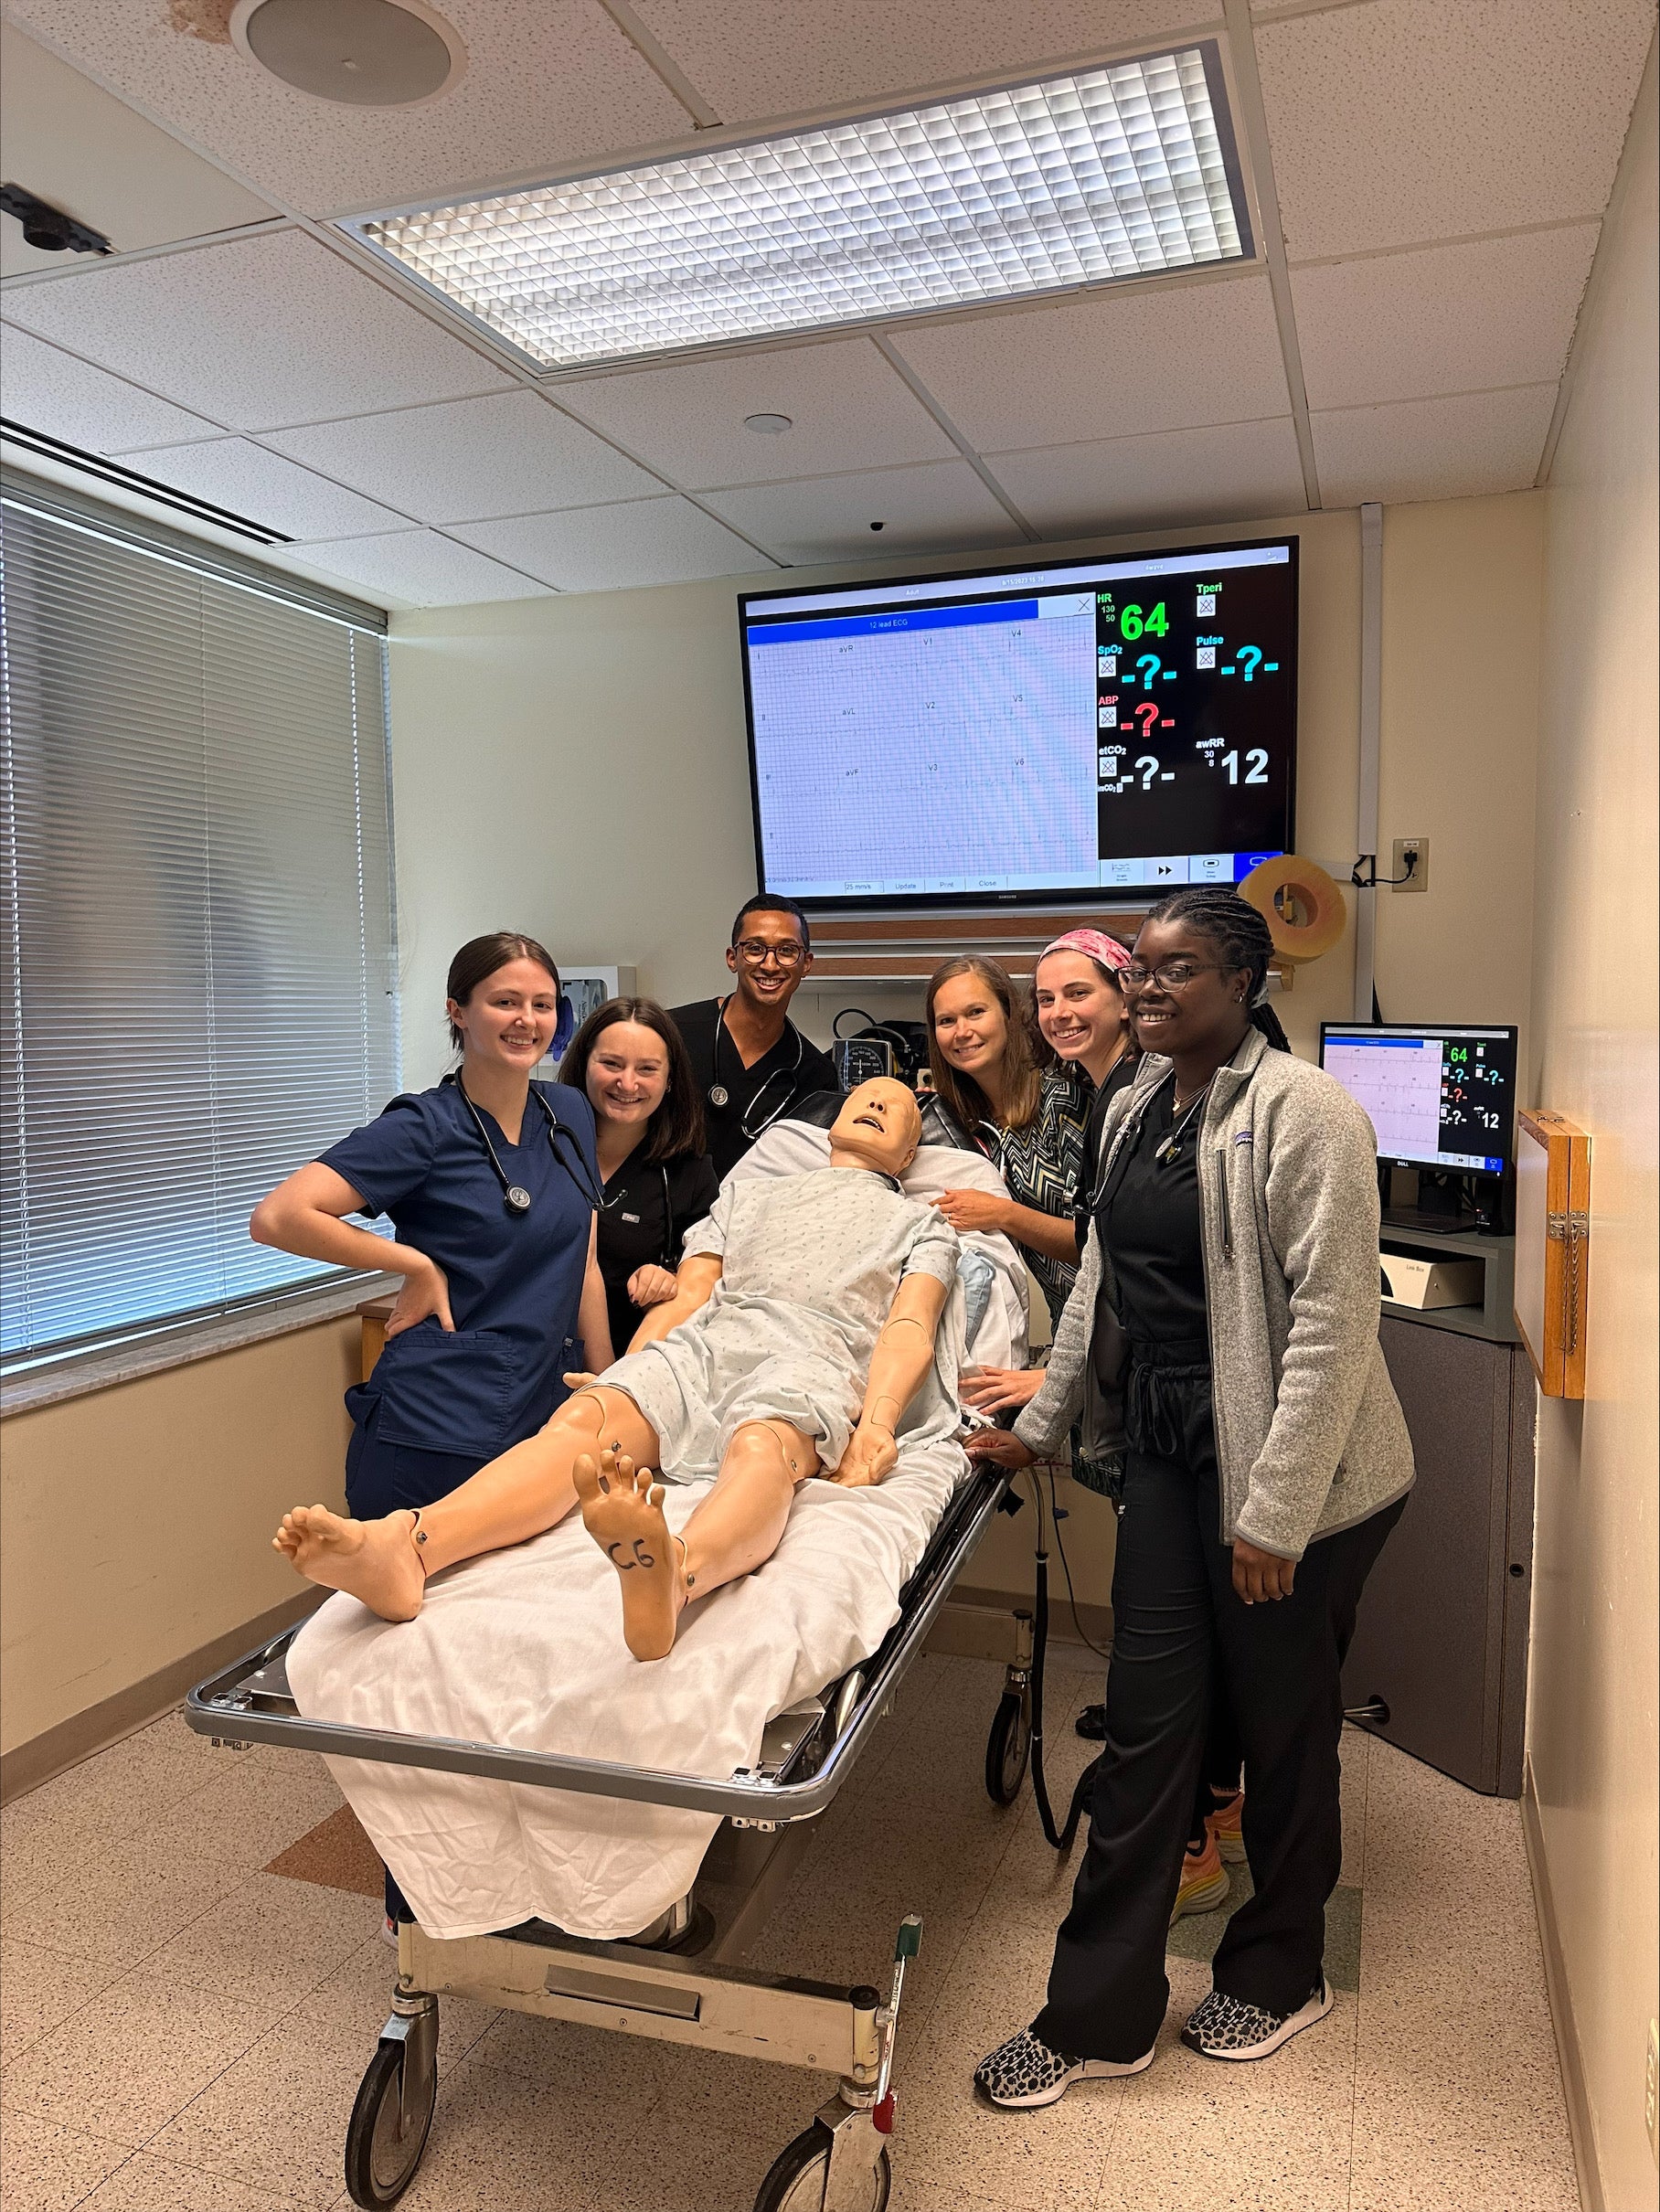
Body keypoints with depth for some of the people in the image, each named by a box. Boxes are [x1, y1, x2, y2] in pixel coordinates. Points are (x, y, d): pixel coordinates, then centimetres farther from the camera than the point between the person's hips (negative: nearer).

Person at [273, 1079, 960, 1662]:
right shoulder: (747, 1193, 37)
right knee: (585, 1418, -30)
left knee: (763, 1447, -40)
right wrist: (622, 1378, 6)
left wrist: (878, 1421, -11)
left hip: (812, 1358, -3)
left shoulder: (919, 1222, 29)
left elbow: (909, 1328, 9)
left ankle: (670, 1578, -73)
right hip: (700, 1344, 3)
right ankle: (403, 1548, -55)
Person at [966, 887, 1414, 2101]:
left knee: (1284, 1726, 13)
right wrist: (1040, 1423, 18)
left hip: (1293, 1473, -6)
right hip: (1171, 1453, 7)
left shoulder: (1302, 1111, -16)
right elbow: (1102, 1280, 17)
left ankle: (1279, 1974, 38)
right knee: (1147, 1725, 11)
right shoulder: (1137, 1105, 8)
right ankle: (1099, 2012, 25)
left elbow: (1334, 1321, -19)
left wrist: (1275, 1512, -20)